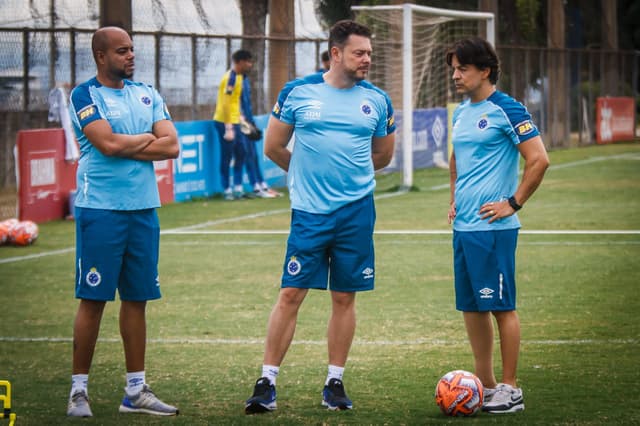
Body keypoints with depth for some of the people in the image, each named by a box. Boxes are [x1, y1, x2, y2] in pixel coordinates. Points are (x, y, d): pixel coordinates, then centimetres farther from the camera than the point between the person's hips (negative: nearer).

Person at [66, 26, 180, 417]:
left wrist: (124, 145, -8)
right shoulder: (85, 96, -3)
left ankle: (136, 391, 13)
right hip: (100, 209, -5)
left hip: (143, 209, 5)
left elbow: (171, 146, 2)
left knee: (137, 299, 8)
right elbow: (108, 143, -17)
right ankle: (79, 390, 2)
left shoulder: (147, 95, 13)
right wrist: (148, 139, -1)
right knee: (93, 299, -4)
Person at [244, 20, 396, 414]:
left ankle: (335, 382, 15)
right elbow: (273, 147, 8)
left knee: (345, 297, 6)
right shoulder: (297, 93, -1)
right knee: (291, 294, -4)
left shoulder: (377, 100, 5)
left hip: (357, 211, 2)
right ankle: (267, 383, 0)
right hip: (309, 211, -2)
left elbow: (384, 154, 20)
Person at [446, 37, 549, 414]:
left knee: (501, 307, -4)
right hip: (463, 226, 8)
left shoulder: (507, 110, -10)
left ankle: (510, 390, 2)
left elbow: (539, 160, -16)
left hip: (492, 227, -8)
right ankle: (485, 386, 18)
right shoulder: (461, 113, 15)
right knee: (471, 308, 10)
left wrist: (513, 204, -14)